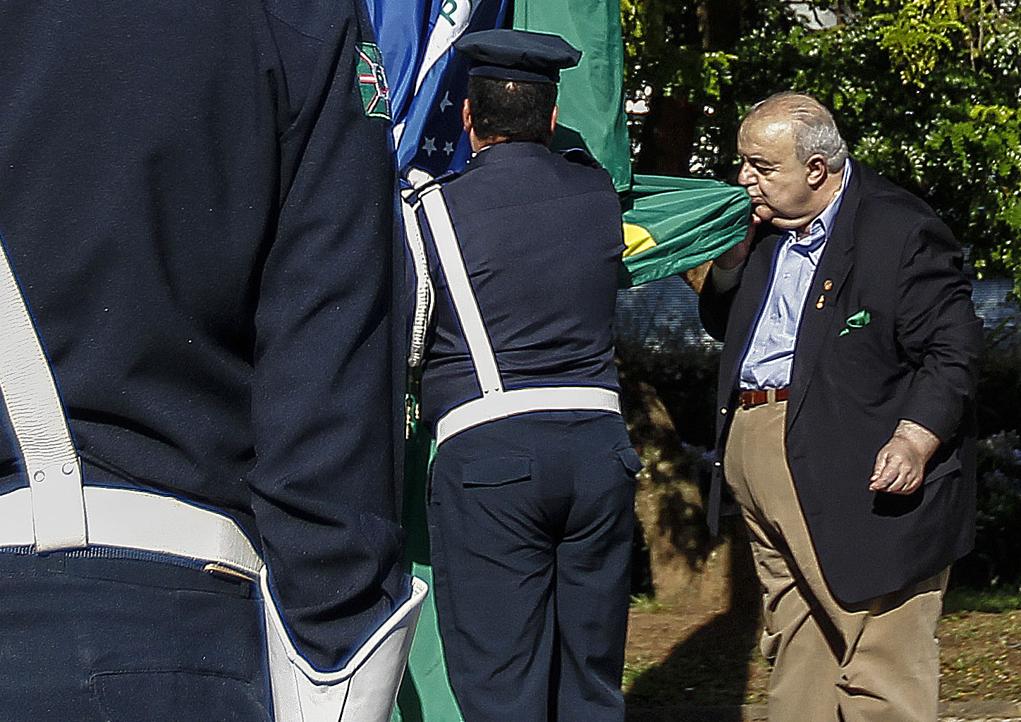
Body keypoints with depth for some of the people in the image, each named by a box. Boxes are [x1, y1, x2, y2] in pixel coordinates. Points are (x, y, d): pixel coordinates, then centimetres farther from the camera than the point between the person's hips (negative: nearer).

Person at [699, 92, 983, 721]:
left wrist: (915, 440, -23)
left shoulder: (901, 229, -8)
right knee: (795, 651, 13)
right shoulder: (765, 230, 15)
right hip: (758, 460, 8)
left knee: (881, 671, -7)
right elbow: (724, 327, 24)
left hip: (865, 478, -8)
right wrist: (731, 258, 6)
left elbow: (952, 350, -11)